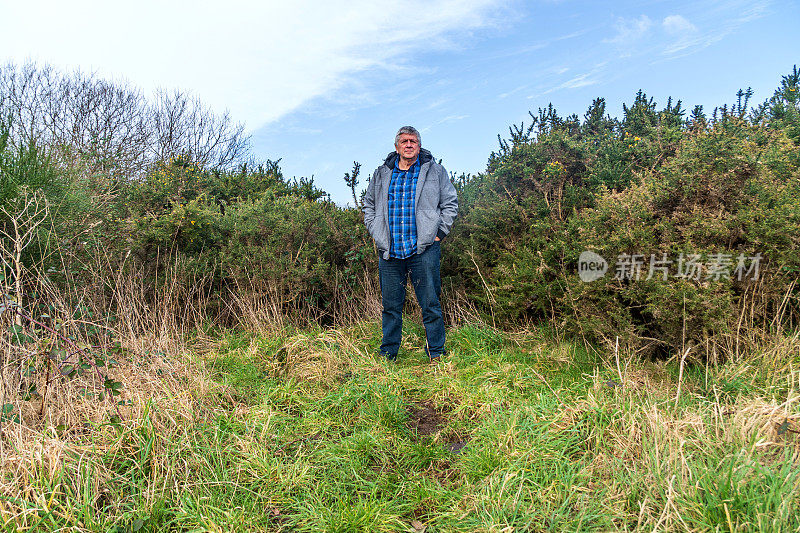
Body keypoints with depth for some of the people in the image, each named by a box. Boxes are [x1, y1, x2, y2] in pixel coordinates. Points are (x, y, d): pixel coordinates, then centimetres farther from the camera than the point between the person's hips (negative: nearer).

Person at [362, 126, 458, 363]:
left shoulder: (435, 171, 7)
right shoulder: (381, 175, 13)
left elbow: (450, 203, 10)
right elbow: (369, 205, 23)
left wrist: (439, 233, 1)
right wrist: (375, 233, 11)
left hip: (424, 249, -2)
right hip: (389, 252, 2)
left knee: (430, 305, 2)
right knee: (390, 306, 9)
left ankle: (436, 353, 15)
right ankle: (388, 355, 22)